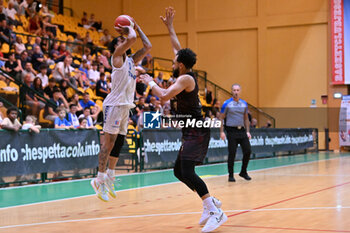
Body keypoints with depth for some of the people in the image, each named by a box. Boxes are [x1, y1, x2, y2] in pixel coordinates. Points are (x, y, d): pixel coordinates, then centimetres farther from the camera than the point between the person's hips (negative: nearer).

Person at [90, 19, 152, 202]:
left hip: (125, 106, 9)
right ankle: (99, 179, -7)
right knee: (109, 142, -9)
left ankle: (109, 177, 17)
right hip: (114, 104, -9)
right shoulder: (117, 56, -3)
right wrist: (129, 30, 3)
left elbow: (148, 47, 23)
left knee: (118, 142, 10)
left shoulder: (131, 60, 19)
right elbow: (132, 39, -17)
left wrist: (137, 28, 22)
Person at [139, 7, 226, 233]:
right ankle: (210, 202, 18)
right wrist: (170, 27, 28)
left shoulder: (186, 79, -15)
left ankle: (215, 212, -18)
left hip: (197, 132, -10)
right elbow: (178, 48, 25)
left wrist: (150, 82, -6)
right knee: (179, 171, 13)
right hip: (192, 132, 10)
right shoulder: (187, 75, 12)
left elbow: (164, 95, -24)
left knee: (187, 172, -18)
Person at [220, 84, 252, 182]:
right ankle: (231, 175, 7)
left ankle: (243, 172, 17)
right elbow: (222, 118, -1)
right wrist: (222, 132, -8)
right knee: (232, 154, -4)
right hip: (232, 131, -4)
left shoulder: (244, 104, 9)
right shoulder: (227, 103, -3)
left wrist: (247, 131, 8)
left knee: (248, 151, -1)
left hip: (242, 130, 4)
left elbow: (246, 119, 16)